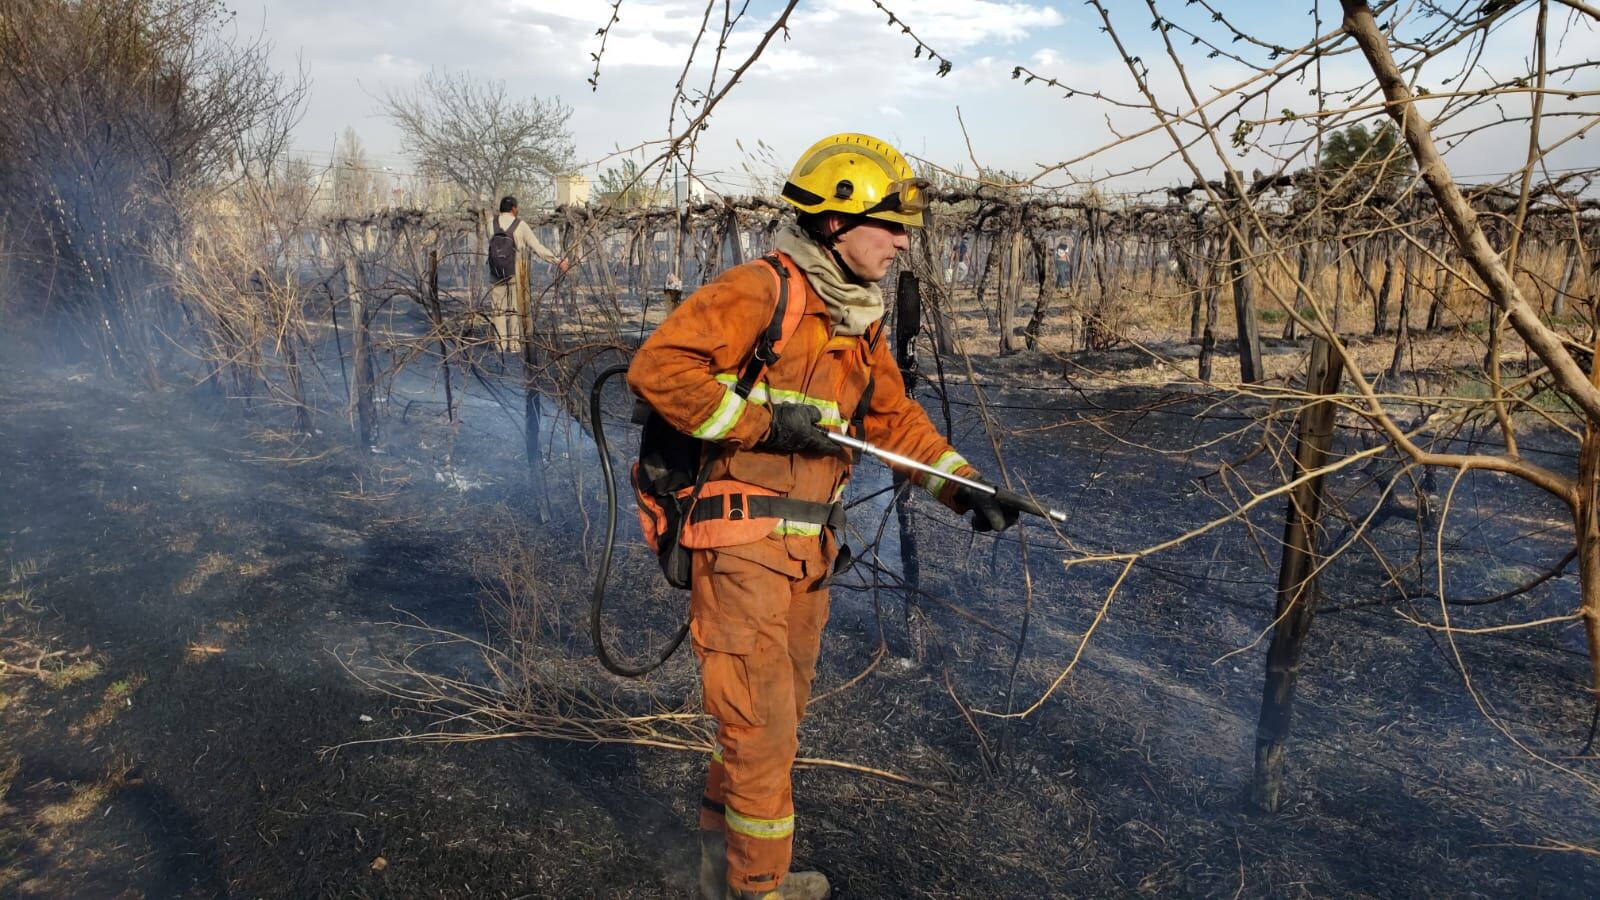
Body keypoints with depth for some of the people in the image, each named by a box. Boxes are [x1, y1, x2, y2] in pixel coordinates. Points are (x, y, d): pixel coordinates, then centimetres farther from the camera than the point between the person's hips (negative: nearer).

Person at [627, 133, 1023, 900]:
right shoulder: (761, 291, -16)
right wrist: (763, 423, -22)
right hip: (743, 550, -9)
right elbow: (656, 368, -23)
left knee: (774, 722, 21)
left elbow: (895, 416, 17)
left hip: (807, 553, 9)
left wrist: (967, 489, 6)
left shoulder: (859, 319, 12)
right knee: (762, 730, 1)